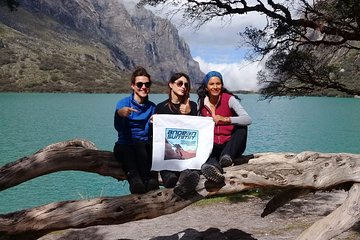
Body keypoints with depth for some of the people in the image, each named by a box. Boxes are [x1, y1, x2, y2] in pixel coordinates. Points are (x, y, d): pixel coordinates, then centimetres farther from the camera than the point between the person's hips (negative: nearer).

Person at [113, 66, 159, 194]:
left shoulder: (152, 107, 8)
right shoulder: (123, 103, -2)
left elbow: (153, 134, 5)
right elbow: (118, 128, -18)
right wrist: (119, 114, -39)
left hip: (144, 146, 2)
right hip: (124, 145, -2)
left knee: (141, 145, -33)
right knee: (125, 150, -36)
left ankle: (135, 178, -45)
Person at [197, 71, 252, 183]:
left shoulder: (229, 99, -6)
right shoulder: (201, 103, 6)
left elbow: (248, 119, -20)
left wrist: (225, 119, -33)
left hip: (231, 145, -1)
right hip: (212, 145, 1)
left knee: (242, 127, -27)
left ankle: (227, 156, -44)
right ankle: (214, 167, -65)